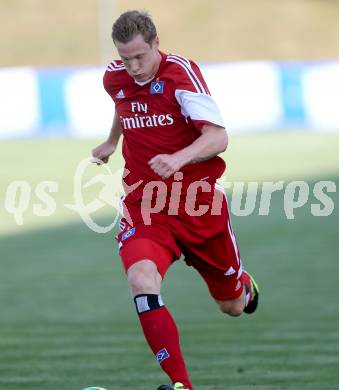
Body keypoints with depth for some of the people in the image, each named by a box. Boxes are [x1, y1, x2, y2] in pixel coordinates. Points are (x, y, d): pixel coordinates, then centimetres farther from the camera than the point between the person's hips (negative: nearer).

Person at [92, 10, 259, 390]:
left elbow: (218, 137, -26)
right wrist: (111, 142, 38)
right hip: (144, 204, 2)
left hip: (199, 201, -2)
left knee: (233, 306, 14)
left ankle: (245, 285, 55)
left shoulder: (181, 72, -16)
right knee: (141, 280, -30)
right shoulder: (115, 78, 0)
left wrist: (178, 159, -43)